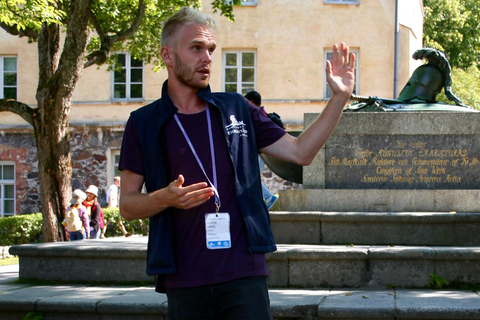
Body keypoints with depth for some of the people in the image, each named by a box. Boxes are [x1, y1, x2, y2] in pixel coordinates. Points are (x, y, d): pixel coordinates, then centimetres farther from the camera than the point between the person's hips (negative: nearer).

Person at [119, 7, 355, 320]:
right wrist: (165, 198, -16)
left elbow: (300, 152, 11)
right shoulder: (144, 124, 4)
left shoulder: (236, 109, 10)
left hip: (245, 273, 1)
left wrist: (339, 98, 4)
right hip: (184, 279, -1)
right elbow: (127, 204, 4)